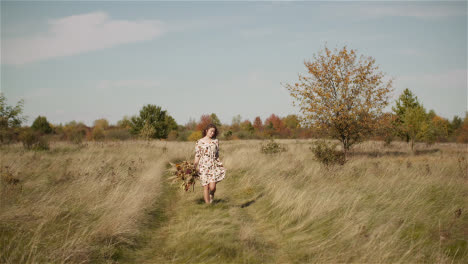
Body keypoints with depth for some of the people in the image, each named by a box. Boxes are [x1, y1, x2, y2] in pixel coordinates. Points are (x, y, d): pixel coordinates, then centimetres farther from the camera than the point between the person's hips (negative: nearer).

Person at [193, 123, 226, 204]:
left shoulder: (215, 141, 9)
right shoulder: (199, 142, 3)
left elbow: (217, 154, 12)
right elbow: (197, 155, 1)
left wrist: (219, 165, 5)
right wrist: (196, 166, -11)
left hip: (213, 166, 1)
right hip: (203, 166, -1)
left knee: (212, 186, -12)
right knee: (205, 187, -2)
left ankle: (211, 194, 21)